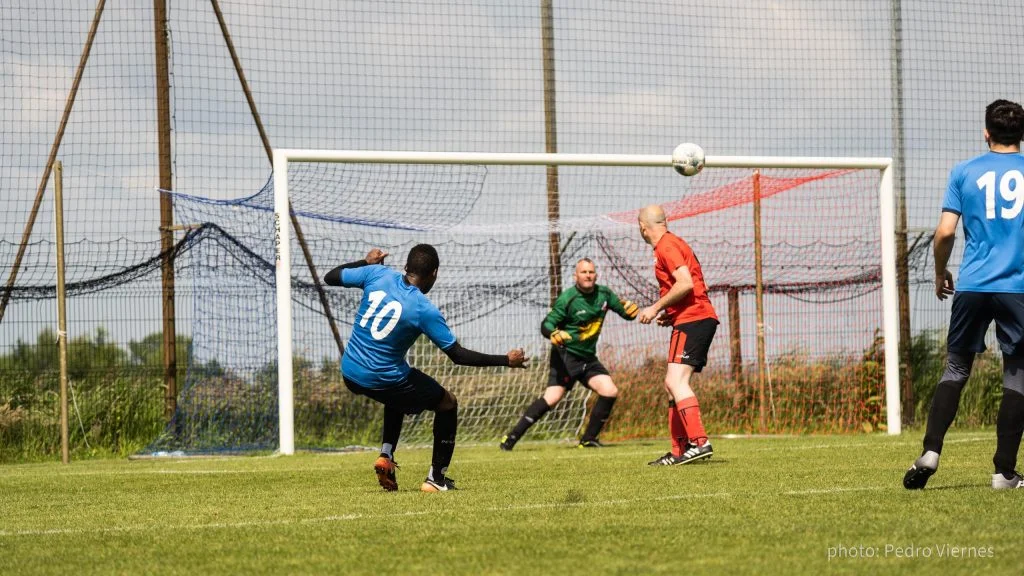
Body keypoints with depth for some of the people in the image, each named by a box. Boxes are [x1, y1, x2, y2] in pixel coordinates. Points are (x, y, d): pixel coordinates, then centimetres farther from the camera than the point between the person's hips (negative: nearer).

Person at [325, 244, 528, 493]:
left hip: (350, 374, 6)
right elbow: (458, 355, -13)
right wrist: (505, 361, -4)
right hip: (385, 379, -6)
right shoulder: (425, 311, -18)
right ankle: (436, 478, 15)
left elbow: (330, 277, 7)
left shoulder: (377, 274, -7)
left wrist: (366, 262, 22)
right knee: (448, 403, 16)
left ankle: (386, 456, 19)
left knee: (398, 393, 38)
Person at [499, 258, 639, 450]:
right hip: (566, 355, -6)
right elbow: (546, 324, -13)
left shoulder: (604, 294, 4)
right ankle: (512, 437, -13)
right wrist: (553, 334, -36)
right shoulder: (567, 299, -13)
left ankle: (588, 439, 3)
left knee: (610, 392, -9)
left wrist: (630, 309, -9)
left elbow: (624, 311, 15)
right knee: (552, 398, -19)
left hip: (588, 358, 6)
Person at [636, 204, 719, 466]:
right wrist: (669, 313, 17)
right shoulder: (670, 243, 22)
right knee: (672, 384, 12)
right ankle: (679, 451, 13)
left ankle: (699, 442, -29)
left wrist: (656, 308, -14)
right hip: (696, 319, 11)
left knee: (676, 380, -19)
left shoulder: (666, 246, -10)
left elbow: (685, 284, -22)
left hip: (692, 321, -11)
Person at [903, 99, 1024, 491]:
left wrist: (940, 273, 15)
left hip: (973, 286, 1)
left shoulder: (964, 172, 5)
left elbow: (945, 231, 0)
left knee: (956, 369, 11)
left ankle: (931, 452, -5)